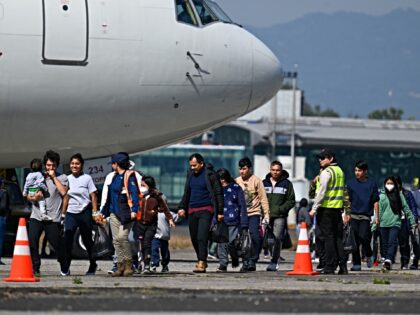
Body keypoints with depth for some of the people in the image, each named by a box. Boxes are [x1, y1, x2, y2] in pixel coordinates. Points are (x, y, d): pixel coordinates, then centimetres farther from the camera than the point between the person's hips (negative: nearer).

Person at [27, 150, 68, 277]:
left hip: (53, 218, -2)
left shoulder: (62, 178, 7)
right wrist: (34, 198, -9)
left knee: (57, 244, 1)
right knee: (32, 241, -14)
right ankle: (35, 268, -7)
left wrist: (54, 177, -7)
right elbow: (27, 196, 14)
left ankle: (64, 268, 21)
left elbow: (63, 192, -12)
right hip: (36, 216, 2)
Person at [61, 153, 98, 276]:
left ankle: (93, 265, 25)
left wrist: (95, 212, -8)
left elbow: (93, 196, -1)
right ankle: (66, 268, -13)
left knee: (87, 240, 6)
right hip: (71, 213, 2)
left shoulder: (87, 178, -1)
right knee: (67, 239, -13)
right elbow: (66, 197, 14)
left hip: (84, 212, -2)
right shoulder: (67, 179, 9)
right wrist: (63, 212, 10)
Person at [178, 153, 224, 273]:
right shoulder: (190, 175, 13)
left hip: (206, 210, -7)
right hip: (192, 211, 7)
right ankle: (201, 260, 23)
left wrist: (220, 211, -8)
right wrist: (182, 207, 12)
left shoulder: (210, 175, -6)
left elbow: (218, 193, -5)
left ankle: (201, 263, -18)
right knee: (194, 238, 8)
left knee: (202, 237, -16)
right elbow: (187, 192, 23)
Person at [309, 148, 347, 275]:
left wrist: (314, 208, -15)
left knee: (327, 236, -5)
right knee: (338, 237, 10)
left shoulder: (326, 172, -11)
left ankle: (330, 266, -6)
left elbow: (322, 192, -17)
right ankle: (343, 266, 7)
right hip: (338, 208, 8)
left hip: (326, 207, -8)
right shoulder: (339, 171, 16)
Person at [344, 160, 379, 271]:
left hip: (366, 216, -2)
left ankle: (369, 255, 13)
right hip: (353, 215, 2)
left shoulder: (372, 184, 5)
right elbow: (348, 201, 11)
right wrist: (347, 214, 4)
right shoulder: (351, 183, 8)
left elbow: (376, 202, 6)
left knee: (364, 237, -15)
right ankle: (356, 264, 6)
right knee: (354, 241, 0)